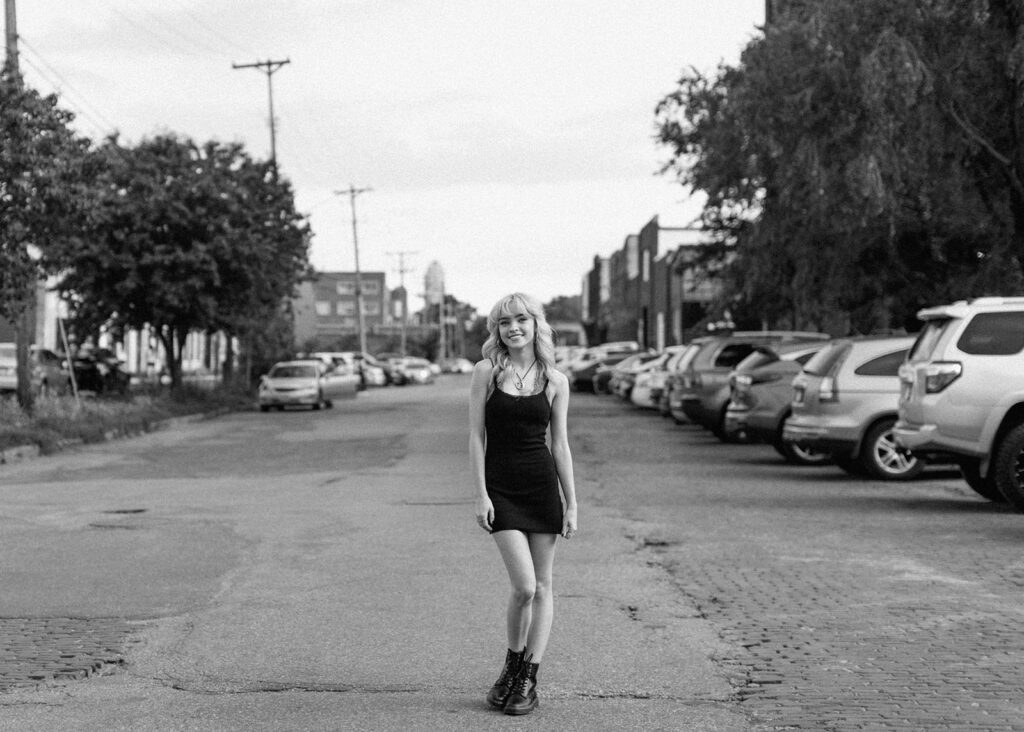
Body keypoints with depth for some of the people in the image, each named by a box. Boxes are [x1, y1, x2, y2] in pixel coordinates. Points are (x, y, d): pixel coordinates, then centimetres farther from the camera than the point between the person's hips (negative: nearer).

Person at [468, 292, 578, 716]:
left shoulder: (555, 381, 4)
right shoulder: (486, 373, -1)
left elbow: (560, 444, 6)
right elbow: (476, 437, -1)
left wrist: (571, 504, 4)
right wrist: (480, 495, -8)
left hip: (543, 483, 2)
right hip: (500, 485, -2)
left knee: (542, 586, 4)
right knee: (524, 586, -11)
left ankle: (529, 680, 14)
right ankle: (511, 667, 13)